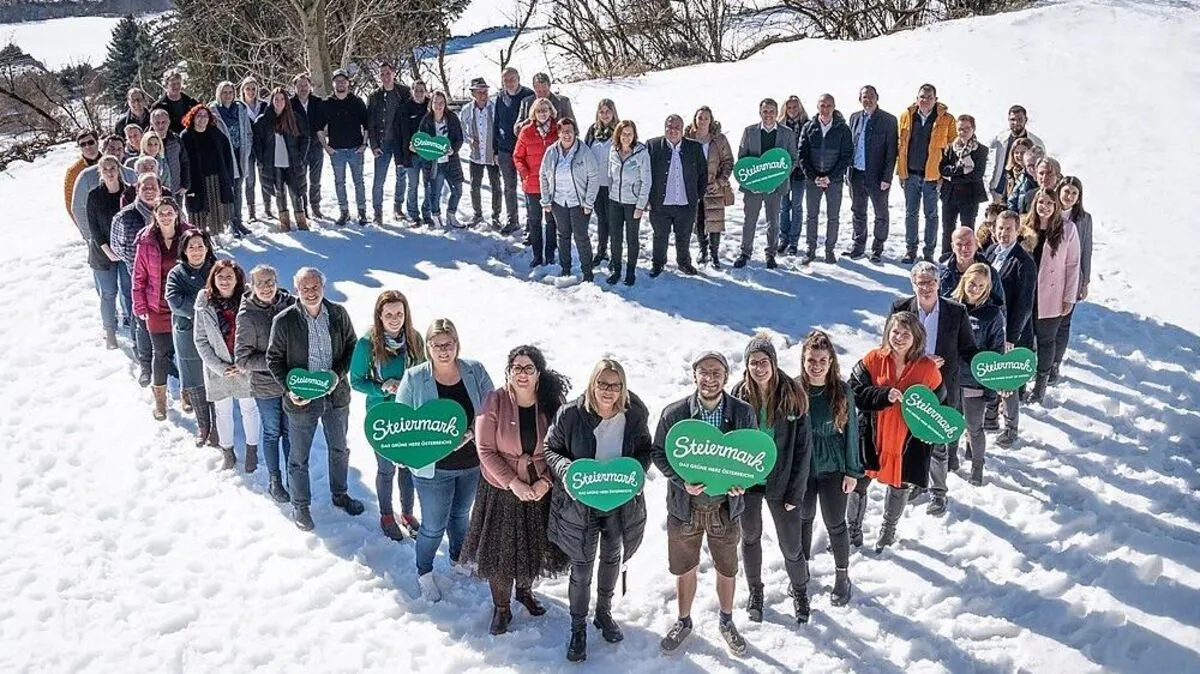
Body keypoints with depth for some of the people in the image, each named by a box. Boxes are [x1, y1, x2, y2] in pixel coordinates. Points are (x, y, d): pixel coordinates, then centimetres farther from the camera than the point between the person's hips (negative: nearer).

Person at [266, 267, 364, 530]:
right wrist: (289, 388, -18)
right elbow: (274, 359, -6)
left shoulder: (338, 314, -8)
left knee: (339, 449, 23)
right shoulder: (284, 321, -15)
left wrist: (339, 373, -12)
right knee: (299, 457, 12)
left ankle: (340, 494, 45)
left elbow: (352, 346, 3)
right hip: (301, 399, -3)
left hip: (336, 395, 3)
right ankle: (300, 506, 33)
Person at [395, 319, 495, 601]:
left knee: (461, 515, 27)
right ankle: (425, 573, 37)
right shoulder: (414, 378, -15)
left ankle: (458, 558, 53)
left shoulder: (475, 371, -10)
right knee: (433, 527, 9)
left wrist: (473, 433, -22)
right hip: (434, 469, -3)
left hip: (472, 464, 3)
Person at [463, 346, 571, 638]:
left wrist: (545, 482, -17)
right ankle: (501, 607, 31)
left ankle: (525, 590, 48)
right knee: (499, 550, 8)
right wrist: (514, 482, -20)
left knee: (533, 546, 19)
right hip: (501, 490, -2)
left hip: (540, 490, 2)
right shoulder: (495, 401, -17)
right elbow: (486, 450, -15)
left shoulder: (552, 404, -11)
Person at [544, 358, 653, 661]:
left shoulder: (634, 415, -12)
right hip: (580, 503, -2)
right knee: (581, 568, 6)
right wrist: (565, 470, -24)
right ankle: (578, 627, 26)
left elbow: (645, 451, 3)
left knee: (611, 559, 22)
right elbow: (551, 449, -5)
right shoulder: (571, 414, -17)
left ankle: (604, 613, 46)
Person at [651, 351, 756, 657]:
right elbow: (658, 453, -4)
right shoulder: (674, 413, -13)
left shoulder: (744, 413, -11)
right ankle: (684, 622, 40)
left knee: (727, 569, 18)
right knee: (685, 569, 16)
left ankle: (727, 621, 42)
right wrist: (683, 481, -19)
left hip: (725, 506, 0)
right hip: (685, 505, 0)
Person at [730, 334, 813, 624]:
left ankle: (799, 590, 36)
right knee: (750, 537, 19)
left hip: (781, 481, -2)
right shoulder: (739, 394, -8)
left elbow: (803, 446, -9)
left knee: (791, 545, 7)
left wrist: (796, 491, -11)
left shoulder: (792, 395, -13)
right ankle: (755, 590, 43)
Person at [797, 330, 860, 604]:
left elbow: (851, 431, -5)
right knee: (804, 519, 18)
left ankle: (842, 576, 29)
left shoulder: (842, 391, -13)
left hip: (833, 468, -1)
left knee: (835, 523, 10)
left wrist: (852, 471, -3)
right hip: (801, 468, 1)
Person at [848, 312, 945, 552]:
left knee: (899, 486, 19)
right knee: (858, 485, 8)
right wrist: (884, 396, -26)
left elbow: (938, 403, 4)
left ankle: (888, 530, 46)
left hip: (907, 442, 0)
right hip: (871, 438, 0)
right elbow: (854, 392, -12)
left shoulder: (928, 368, -9)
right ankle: (853, 531, 32)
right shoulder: (873, 360, -9)